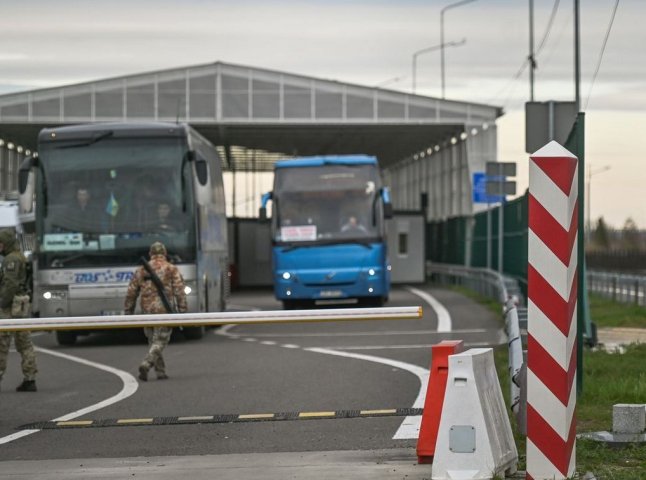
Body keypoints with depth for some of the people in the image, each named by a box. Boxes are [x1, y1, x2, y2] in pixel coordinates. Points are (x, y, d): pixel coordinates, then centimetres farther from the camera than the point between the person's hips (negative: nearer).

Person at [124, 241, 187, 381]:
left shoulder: (141, 270, 9)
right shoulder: (172, 270, 1)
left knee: (153, 341, 16)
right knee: (159, 342, -1)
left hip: (147, 311, 3)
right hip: (164, 311, -3)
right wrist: (182, 312, -4)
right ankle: (146, 365, -22)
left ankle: (160, 371, 17)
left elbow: (131, 293, 9)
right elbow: (180, 292, -6)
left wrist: (128, 312, 15)